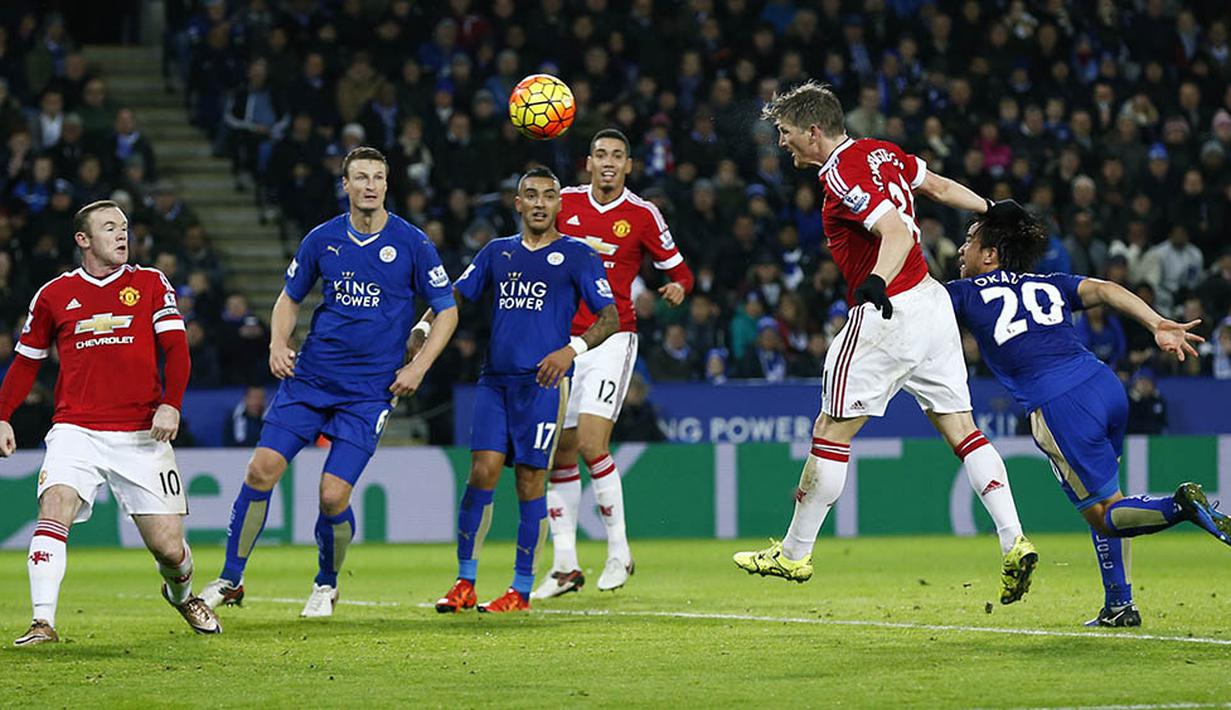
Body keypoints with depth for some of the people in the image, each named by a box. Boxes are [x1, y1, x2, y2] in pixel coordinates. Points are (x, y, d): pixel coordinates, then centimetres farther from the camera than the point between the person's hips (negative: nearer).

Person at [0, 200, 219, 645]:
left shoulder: (151, 284, 7)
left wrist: (170, 404, -16)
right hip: (76, 432, 0)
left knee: (168, 546, -1)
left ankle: (181, 595, 33)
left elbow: (176, 348, -1)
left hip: (141, 435, 0)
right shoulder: (54, 295, 8)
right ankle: (43, 623, -24)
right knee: (54, 511, -25)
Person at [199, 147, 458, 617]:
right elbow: (290, 297, 17)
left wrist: (418, 367, -6)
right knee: (262, 468, -10)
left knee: (332, 495, -10)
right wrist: (278, 342, -1)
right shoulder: (322, 240, 4)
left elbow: (447, 311, 3)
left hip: (370, 390, -3)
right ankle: (230, 580, 4)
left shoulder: (411, 243, -4)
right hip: (309, 378, 3)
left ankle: (327, 585, 18)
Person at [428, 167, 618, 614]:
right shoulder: (497, 253, 15)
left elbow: (610, 318, -2)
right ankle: (464, 584, 0)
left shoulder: (576, 255, 2)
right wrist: (424, 328, 0)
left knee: (530, 483, -3)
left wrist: (572, 349, -19)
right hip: (495, 379, 3)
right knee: (482, 473, -6)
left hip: (544, 381, -3)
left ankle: (521, 591, 5)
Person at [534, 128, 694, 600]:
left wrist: (678, 287, -18)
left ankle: (619, 552, -2)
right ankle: (565, 565, 9)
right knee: (558, 452, 2)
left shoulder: (643, 215, -3)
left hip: (612, 339, -4)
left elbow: (678, 269, 3)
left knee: (591, 443, -17)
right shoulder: (565, 202, 6)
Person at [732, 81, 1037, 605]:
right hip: (931, 302, 9)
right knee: (961, 429, 6)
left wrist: (877, 282, -43)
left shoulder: (842, 175, -16)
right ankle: (1014, 543, -5)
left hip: (886, 317, -9)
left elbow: (897, 231, -28)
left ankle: (794, 553, 12)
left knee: (831, 433, 3)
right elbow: (938, 186, 24)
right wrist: (994, 210, 37)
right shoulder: (882, 152, 10)